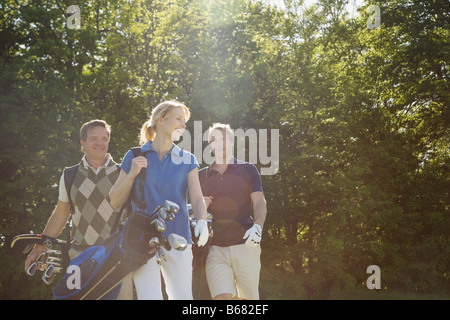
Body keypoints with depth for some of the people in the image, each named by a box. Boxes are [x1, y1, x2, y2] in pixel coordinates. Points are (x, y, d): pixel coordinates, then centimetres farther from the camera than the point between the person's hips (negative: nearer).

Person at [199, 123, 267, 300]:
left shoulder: (248, 170, 10)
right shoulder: (202, 176, 16)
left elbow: (259, 202, 0)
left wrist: (257, 227, -20)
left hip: (245, 246, -1)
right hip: (215, 249, 1)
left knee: (249, 297, 1)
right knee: (222, 296, -16)